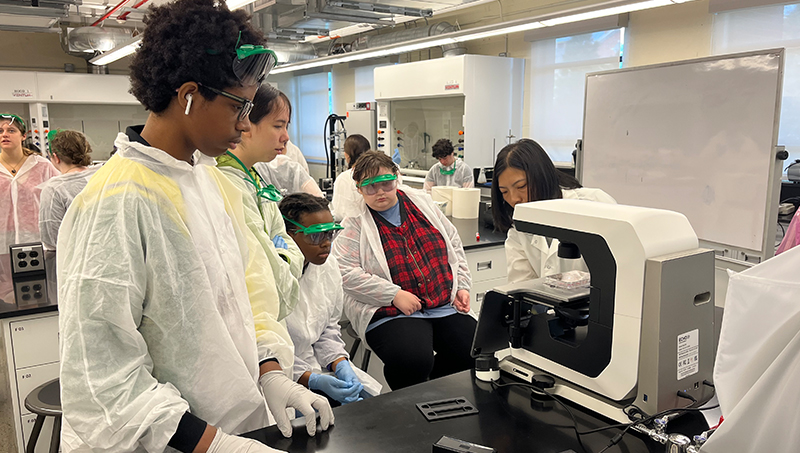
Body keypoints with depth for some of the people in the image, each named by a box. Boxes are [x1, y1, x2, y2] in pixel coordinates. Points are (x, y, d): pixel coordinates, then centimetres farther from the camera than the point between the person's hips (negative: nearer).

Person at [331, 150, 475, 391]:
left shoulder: (422, 202, 13)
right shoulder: (353, 223, 1)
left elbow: (454, 245, 20)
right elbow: (345, 271, -12)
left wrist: (463, 286, 8)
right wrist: (394, 295, -17)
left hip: (446, 308, 5)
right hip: (391, 314, -4)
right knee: (412, 361, -30)